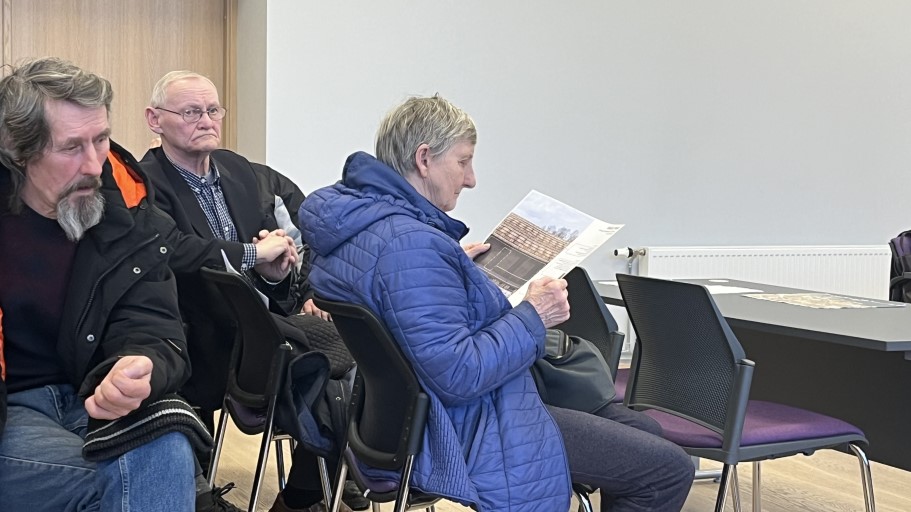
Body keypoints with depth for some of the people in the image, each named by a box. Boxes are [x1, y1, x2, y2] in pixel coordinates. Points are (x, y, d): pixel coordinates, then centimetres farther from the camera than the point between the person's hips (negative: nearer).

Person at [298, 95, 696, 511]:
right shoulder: (410, 245, -28)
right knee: (668, 470, -8)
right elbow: (458, 375, -30)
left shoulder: (350, 219, 5)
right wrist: (532, 317, -18)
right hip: (465, 435, -11)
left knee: (642, 429, 17)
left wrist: (456, 264, 16)